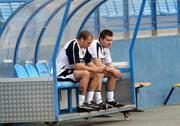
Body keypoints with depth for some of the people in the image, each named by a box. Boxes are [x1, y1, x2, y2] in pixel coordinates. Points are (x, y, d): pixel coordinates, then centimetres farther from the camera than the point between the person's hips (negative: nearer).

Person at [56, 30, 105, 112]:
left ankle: (88, 102, -2)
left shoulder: (84, 47, 9)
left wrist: (98, 69, -10)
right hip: (61, 73, -10)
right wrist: (95, 70, -21)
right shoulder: (73, 46, -21)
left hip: (70, 71, 10)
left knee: (94, 75, 2)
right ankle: (81, 105, -27)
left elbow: (89, 63, 11)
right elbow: (77, 66, -27)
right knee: (85, 73, -29)